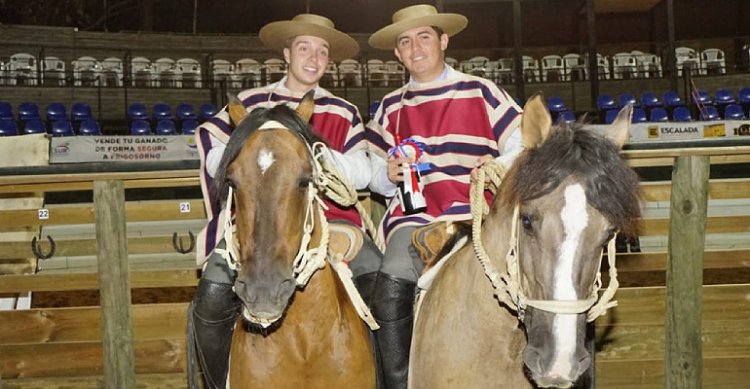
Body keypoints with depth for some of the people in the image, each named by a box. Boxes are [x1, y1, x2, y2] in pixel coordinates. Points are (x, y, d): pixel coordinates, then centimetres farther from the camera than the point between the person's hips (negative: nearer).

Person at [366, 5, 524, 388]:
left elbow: (521, 147, 8)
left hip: (473, 213, -2)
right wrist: (390, 175, 0)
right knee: (390, 290, -23)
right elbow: (374, 172, 22)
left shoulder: (481, 92, 11)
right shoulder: (390, 106, 20)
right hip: (413, 214, 2)